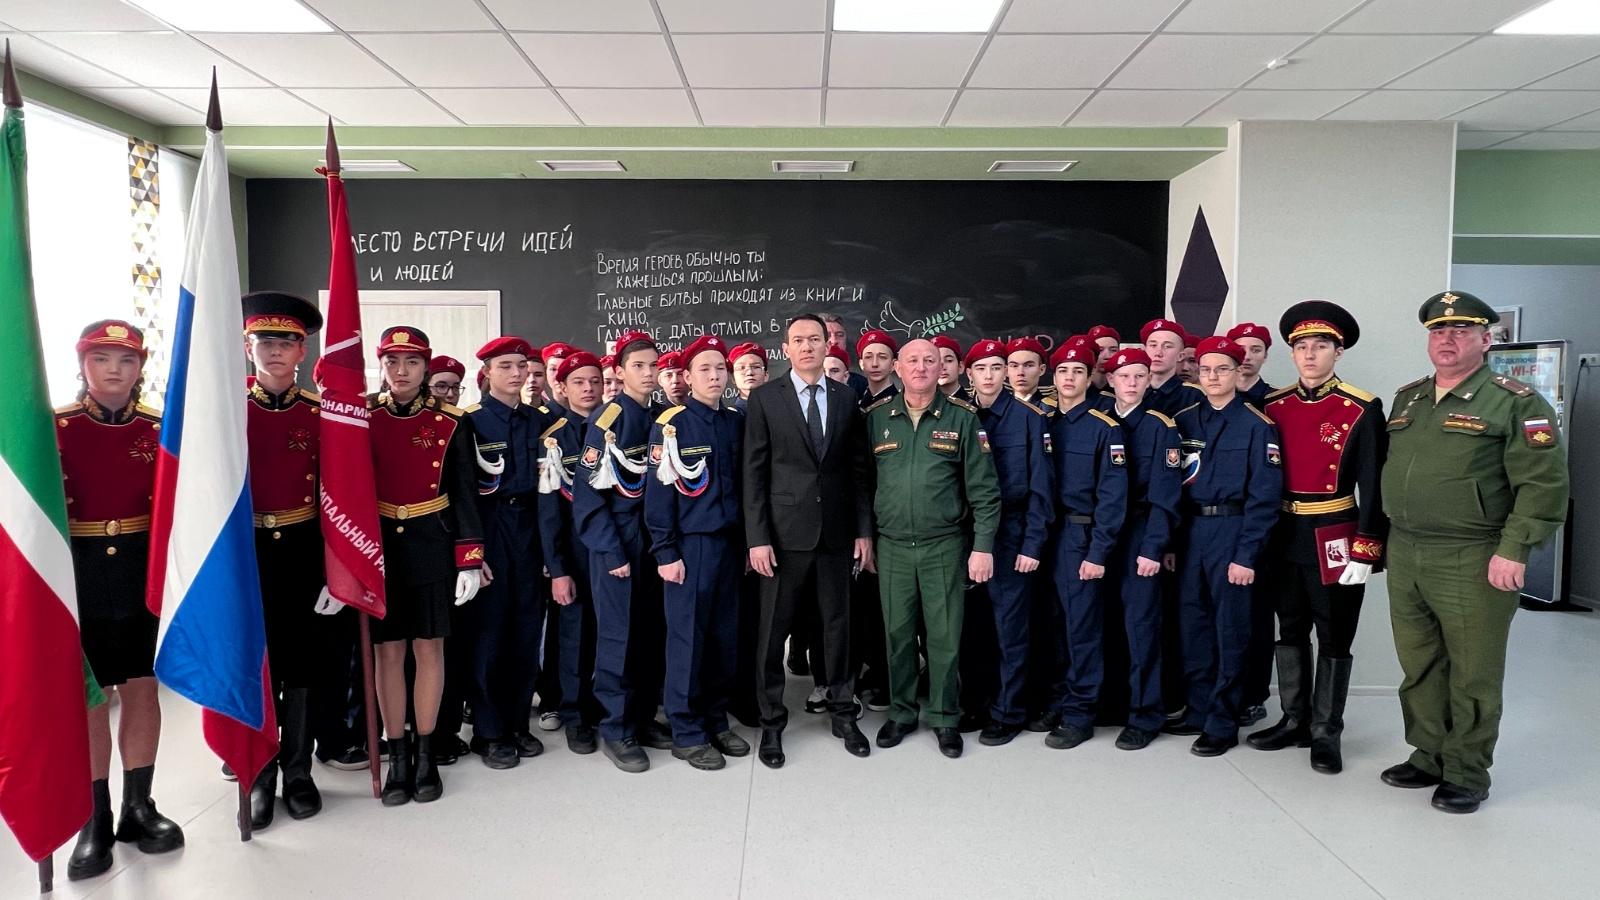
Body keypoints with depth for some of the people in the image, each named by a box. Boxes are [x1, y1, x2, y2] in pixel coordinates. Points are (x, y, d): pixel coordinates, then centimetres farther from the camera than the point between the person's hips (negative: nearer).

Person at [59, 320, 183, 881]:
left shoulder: (160, 429, 1)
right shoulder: (55, 428, -3)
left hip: (144, 572, 1)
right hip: (80, 574, -1)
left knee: (142, 687, 8)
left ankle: (139, 807, 21)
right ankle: (95, 820, 16)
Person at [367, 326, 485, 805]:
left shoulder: (451, 422, -1)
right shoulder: (361, 418, 1)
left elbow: (465, 494, -1)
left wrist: (469, 560, -5)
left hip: (432, 546, -1)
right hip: (378, 546, 1)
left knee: (429, 647, 5)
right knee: (388, 649, 5)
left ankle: (426, 754, 17)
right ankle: (398, 756, 15)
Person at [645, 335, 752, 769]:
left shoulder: (737, 422, 9)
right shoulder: (671, 424, -7)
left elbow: (746, 484, 12)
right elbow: (659, 491, -9)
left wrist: (748, 541, 9)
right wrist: (665, 552, -12)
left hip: (730, 542, 5)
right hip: (689, 545, -5)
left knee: (725, 636, 10)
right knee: (687, 638, 2)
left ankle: (716, 721, 24)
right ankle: (686, 732, 13)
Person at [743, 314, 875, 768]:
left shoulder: (846, 398, 7)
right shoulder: (765, 398, -1)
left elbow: (859, 469, 8)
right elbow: (753, 472, -3)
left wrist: (864, 530, 3)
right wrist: (757, 537, -9)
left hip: (837, 531, 2)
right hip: (785, 531, -2)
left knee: (838, 624, 11)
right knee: (773, 628, 5)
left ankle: (843, 713, 26)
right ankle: (771, 721, 19)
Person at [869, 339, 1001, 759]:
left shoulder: (962, 417, -2)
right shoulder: (876, 417, 3)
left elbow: (983, 488, -3)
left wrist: (983, 546, -8)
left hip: (945, 545, -1)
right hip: (892, 545, 2)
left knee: (945, 636, 5)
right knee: (898, 633, 10)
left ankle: (944, 718, 21)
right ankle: (901, 712, 27)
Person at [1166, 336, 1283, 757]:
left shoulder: (1257, 425, -6)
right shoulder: (1183, 421, 8)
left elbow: (1264, 496, -10)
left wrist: (1247, 555, -14)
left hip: (1233, 532, -5)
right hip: (1190, 530, 5)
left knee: (1229, 628, 2)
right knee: (1192, 623, 10)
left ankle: (1222, 723, 12)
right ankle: (1199, 710, 24)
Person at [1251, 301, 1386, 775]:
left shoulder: (1362, 410, -8)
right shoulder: (1274, 406, 4)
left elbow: (1373, 486, -8)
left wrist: (1364, 551, -12)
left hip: (1334, 539, -4)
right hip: (1285, 537, 4)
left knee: (1334, 638, 6)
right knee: (1290, 632, 14)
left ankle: (1326, 733, 16)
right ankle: (1294, 721, 26)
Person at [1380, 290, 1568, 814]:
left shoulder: (1515, 403, -6)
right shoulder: (1406, 399, 14)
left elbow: (1544, 483, -11)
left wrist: (1514, 551, -17)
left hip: (1474, 563, -6)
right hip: (1404, 557, 6)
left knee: (1472, 677, 4)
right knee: (1419, 668, 14)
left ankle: (1466, 775, 18)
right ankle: (1428, 758, 29)